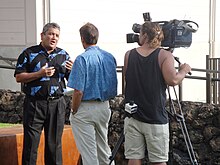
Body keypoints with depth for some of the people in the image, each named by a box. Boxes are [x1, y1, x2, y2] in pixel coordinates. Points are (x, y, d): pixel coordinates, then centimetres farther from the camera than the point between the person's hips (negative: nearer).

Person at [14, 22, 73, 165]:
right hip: (35, 103, -3)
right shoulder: (29, 53, 3)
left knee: (55, 143, 8)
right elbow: (19, 77, -2)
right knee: (31, 142, -2)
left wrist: (72, 70, -8)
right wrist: (40, 74, -13)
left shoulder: (63, 55, 13)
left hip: (57, 104, 3)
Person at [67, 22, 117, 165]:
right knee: (104, 148, 19)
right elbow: (114, 88, 9)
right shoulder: (110, 57, 4)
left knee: (88, 152, 0)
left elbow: (78, 91, -19)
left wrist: (74, 111, -7)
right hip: (105, 107, 7)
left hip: (85, 108, -6)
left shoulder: (82, 59, -16)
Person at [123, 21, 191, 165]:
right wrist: (184, 70, 1)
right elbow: (173, 80, -17)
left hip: (132, 117, 3)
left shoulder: (129, 55, 6)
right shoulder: (165, 55, -6)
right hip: (156, 118, -3)